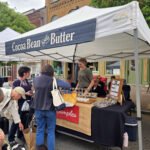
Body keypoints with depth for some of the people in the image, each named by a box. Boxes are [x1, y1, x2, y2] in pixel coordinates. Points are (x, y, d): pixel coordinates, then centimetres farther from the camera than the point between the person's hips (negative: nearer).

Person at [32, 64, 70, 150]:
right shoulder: (53, 80, -12)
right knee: (51, 131, 9)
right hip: (50, 109, -3)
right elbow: (68, 86, -18)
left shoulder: (36, 80, 0)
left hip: (38, 108, 3)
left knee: (40, 130, 15)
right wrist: (58, 82, 0)